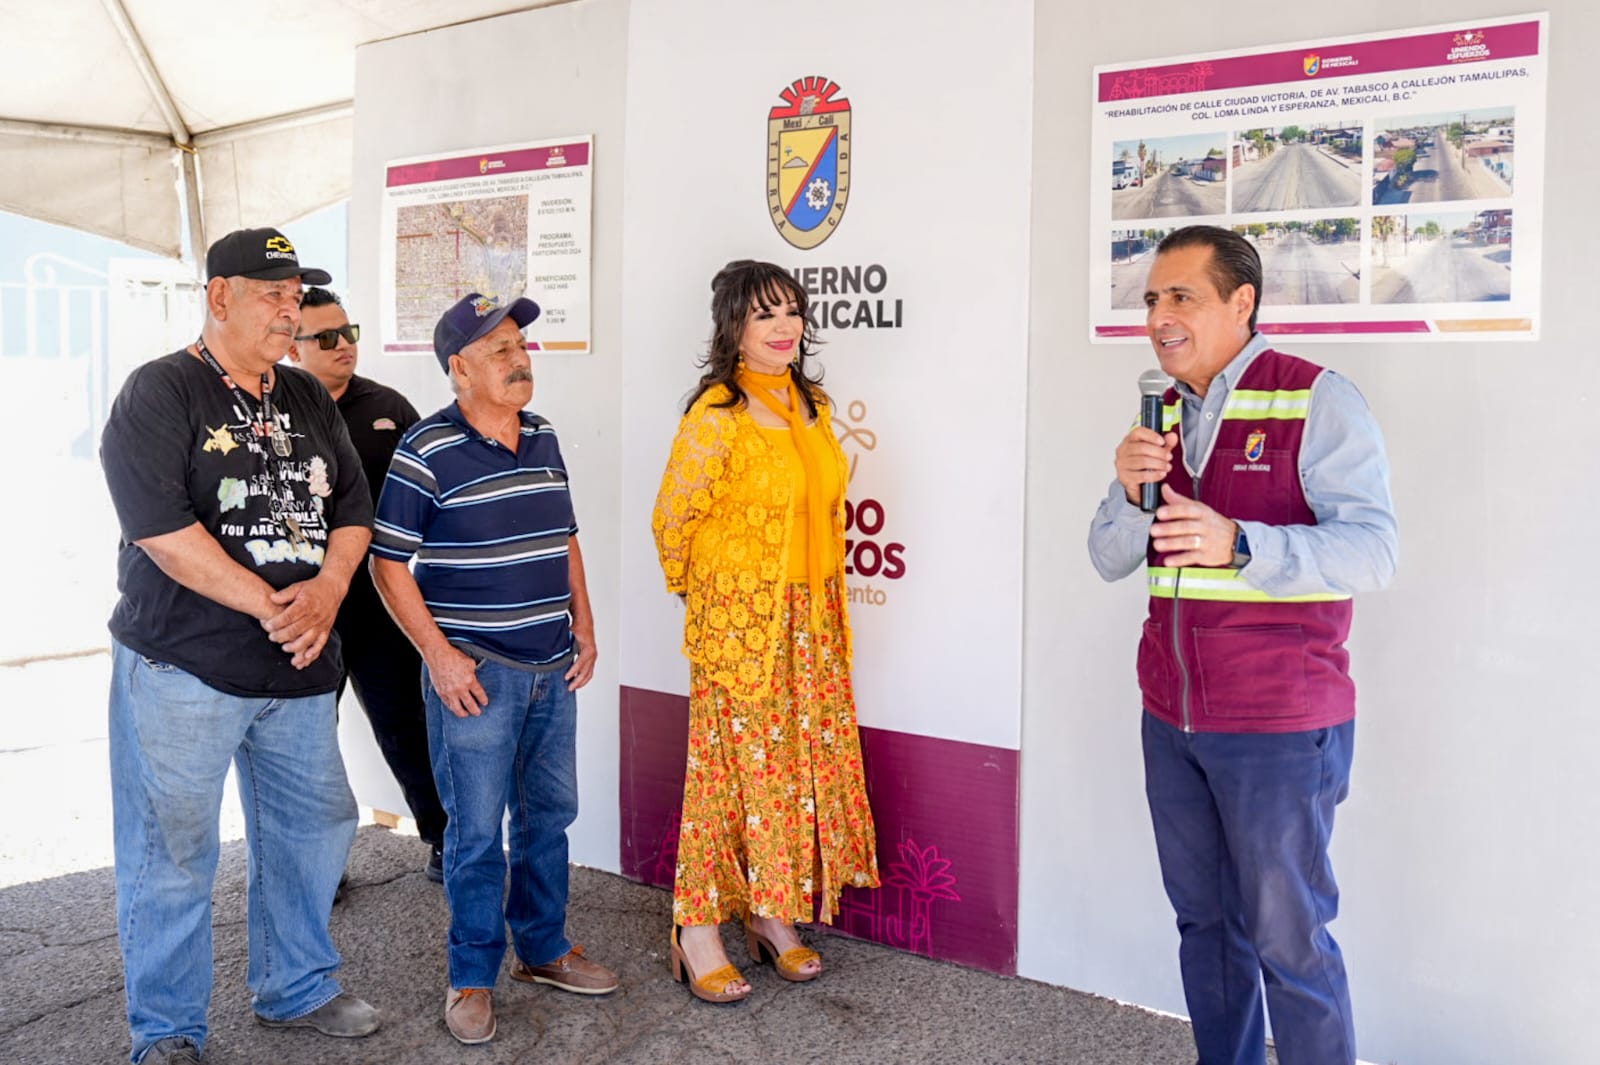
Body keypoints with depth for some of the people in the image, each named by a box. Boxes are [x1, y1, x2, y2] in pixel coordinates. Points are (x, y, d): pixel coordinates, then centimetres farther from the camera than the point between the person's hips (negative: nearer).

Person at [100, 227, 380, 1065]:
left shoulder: (308, 400, 13)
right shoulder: (159, 392, -6)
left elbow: (352, 508, 11)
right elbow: (160, 526, -17)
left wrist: (327, 589, -8)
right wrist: (270, 606, -18)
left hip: (299, 666, 7)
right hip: (181, 665, -6)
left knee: (314, 825, 14)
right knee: (172, 853, 2)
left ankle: (296, 989, 33)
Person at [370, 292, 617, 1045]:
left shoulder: (543, 439, 9)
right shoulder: (426, 452, -11)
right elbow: (388, 562, -9)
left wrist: (583, 628, 12)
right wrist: (439, 654, -14)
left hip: (551, 669, 6)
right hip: (476, 671, -6)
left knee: (549, 813, 16)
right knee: (477, 829, 2)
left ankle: (544, 949, 32)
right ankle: (472, 977, 18)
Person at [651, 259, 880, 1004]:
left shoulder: (812, 407, 9)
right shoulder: (717, 413, -13)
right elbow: (672, 518, -7)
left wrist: (827, 609, 17)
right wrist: (696, 591, 6)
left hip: (809, 615, 7)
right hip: (736, 617, -7)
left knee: (804, 761, 10)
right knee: (733, 765, -1)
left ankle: (769, 915, 24)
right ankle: (696, 932, 12)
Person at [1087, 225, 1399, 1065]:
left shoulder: (1318, 403, -9)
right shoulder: (1161, 417, 10)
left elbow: (1372, 551, -19)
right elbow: (1109, 559, 8)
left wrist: (1237, 543, -34)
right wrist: (1131, 492, -12)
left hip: (1279, 726, -6)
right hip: (1172, 716, 6)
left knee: (1288, 940, 3)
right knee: (1205, 919, 16)